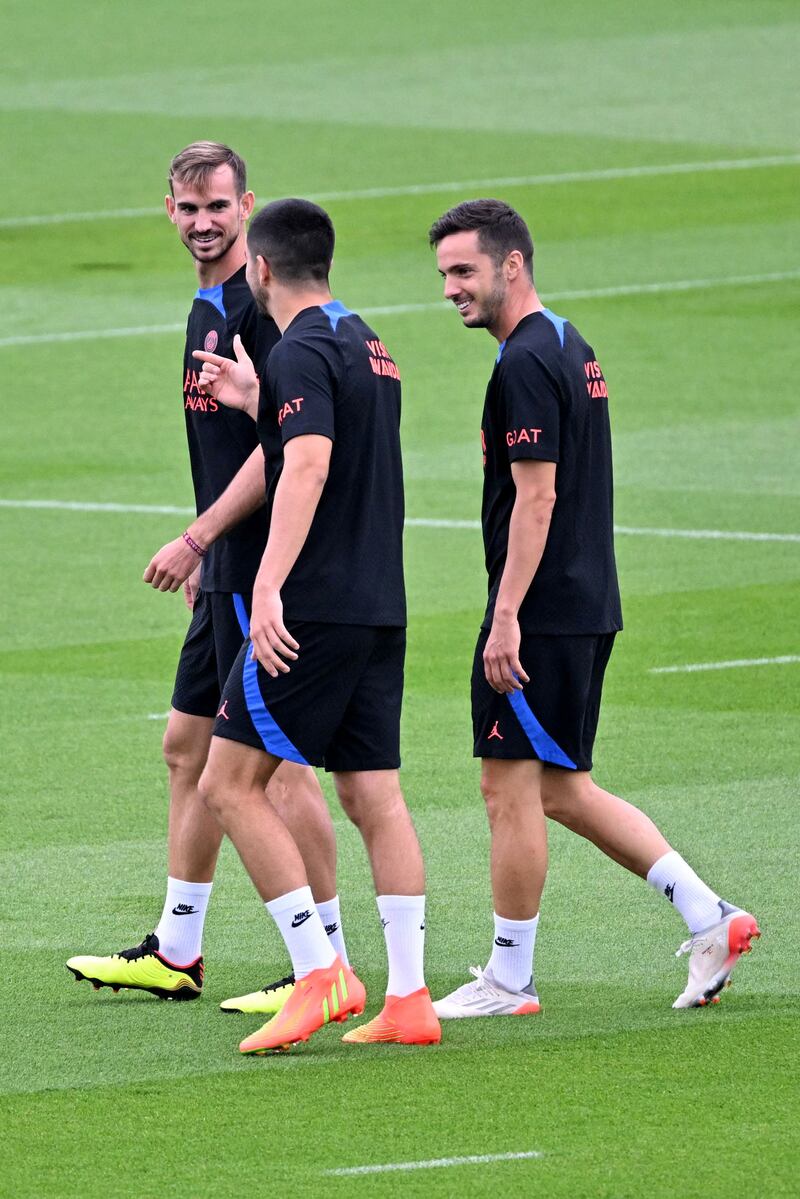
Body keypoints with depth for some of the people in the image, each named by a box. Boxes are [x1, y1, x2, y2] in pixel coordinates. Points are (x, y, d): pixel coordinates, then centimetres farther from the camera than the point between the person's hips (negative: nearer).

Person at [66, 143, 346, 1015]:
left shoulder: (263, 305, -15)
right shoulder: (207, 308, 15)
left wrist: (195, 539, -20)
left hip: (266, 566, -10)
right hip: (228, 568, 10)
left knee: (278, 762, -8)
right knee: (188, 746, 15)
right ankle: (175, 954, 23)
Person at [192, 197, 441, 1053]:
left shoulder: (302, 354, -11)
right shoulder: (367, 347, 17)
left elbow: (308, 466, -25)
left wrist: (269, 586, -32)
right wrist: (256, 403, 34)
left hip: (314, 609, -9)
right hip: (379, 610, 9)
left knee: (229, 784, -3)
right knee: (374, 797, 7)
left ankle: (318, 970, -9)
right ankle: (407, 998, 3)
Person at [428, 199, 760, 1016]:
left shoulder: (526, 363, -16)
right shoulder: (571, 349, 15)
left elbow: (535, 497, -21)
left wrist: (506, 616, -21)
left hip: (540, 614, -10)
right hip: (589, 606, 10)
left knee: (512, 789, -2)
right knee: (562, 791, 14)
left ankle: (508, 980, 4)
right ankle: (709, 918, 10)